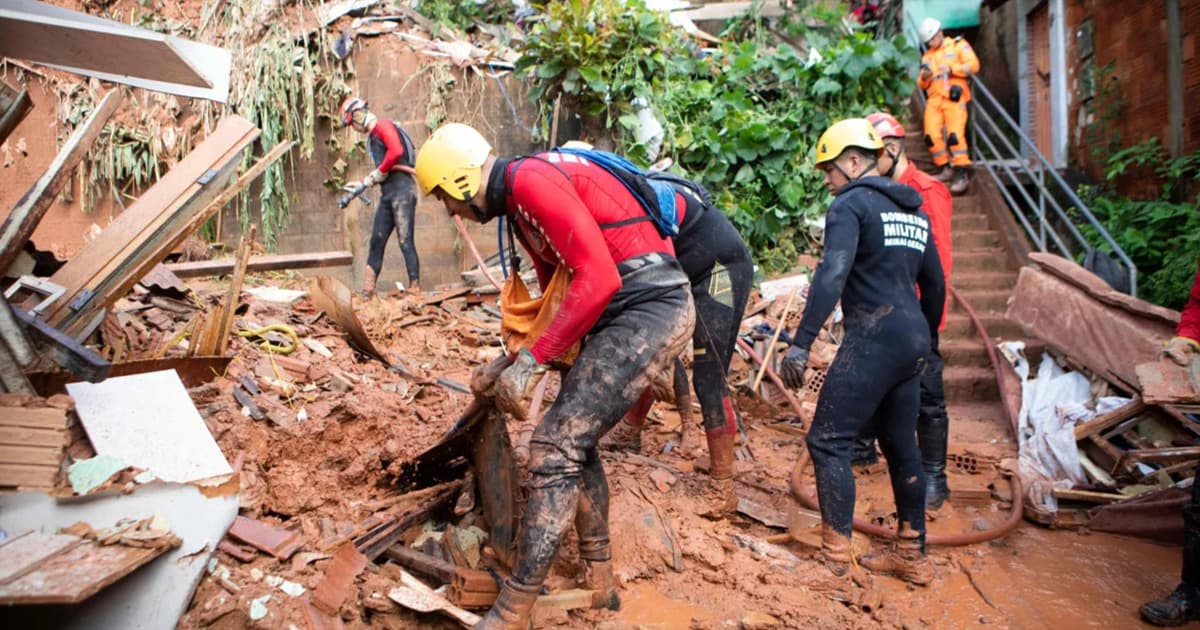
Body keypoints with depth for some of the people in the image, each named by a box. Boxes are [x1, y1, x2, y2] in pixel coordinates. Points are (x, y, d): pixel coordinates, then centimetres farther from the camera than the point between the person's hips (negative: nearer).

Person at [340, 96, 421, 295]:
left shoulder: (383, 126, -5)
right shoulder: (372, 136, 23)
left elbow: (396, 151, -22)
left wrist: (378, 173, -11)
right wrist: (363, 183, 23)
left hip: (402, 190, -9)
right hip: (387, 193, 9)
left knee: (405, 240, -12)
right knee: (377, 241, 7)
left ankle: (415, 288, -10)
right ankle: (368, 290, 10)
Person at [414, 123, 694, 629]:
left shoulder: (530, 179, -14)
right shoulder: (519, 207, 18)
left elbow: (597, 279, -22)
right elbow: (557, 297, 24)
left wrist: (529, 363, -20)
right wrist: (506, 364, 21)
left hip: (650, 305, -11)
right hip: (621, 311, 11)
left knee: (556, 446, -12)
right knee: (575, 440, 18)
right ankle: (598, 582, 31)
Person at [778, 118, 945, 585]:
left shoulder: (851, 204, -7)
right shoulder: (913, 210, 18)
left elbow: (831, 276, -22)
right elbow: (934, 285, 22)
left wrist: (800, 343, -26)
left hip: (874, 337, -9)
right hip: (912, 339, 9)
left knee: (828, 441, -5)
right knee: (900, 445, 16)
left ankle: (836, 558, -7)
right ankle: (912, 556, 24)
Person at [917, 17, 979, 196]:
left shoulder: (958, 45, 10)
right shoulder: (927, 56, 23)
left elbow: (973, 65, -3)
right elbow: (922, 85, 21)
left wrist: (951, 69, -14)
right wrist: (924, 77, -1)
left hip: (954, 97, -5)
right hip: (934, 98, 5)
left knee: (955, 134, -16)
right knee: (932, 135, -7)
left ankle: (961, 174, -12)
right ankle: (946, 169, 6)